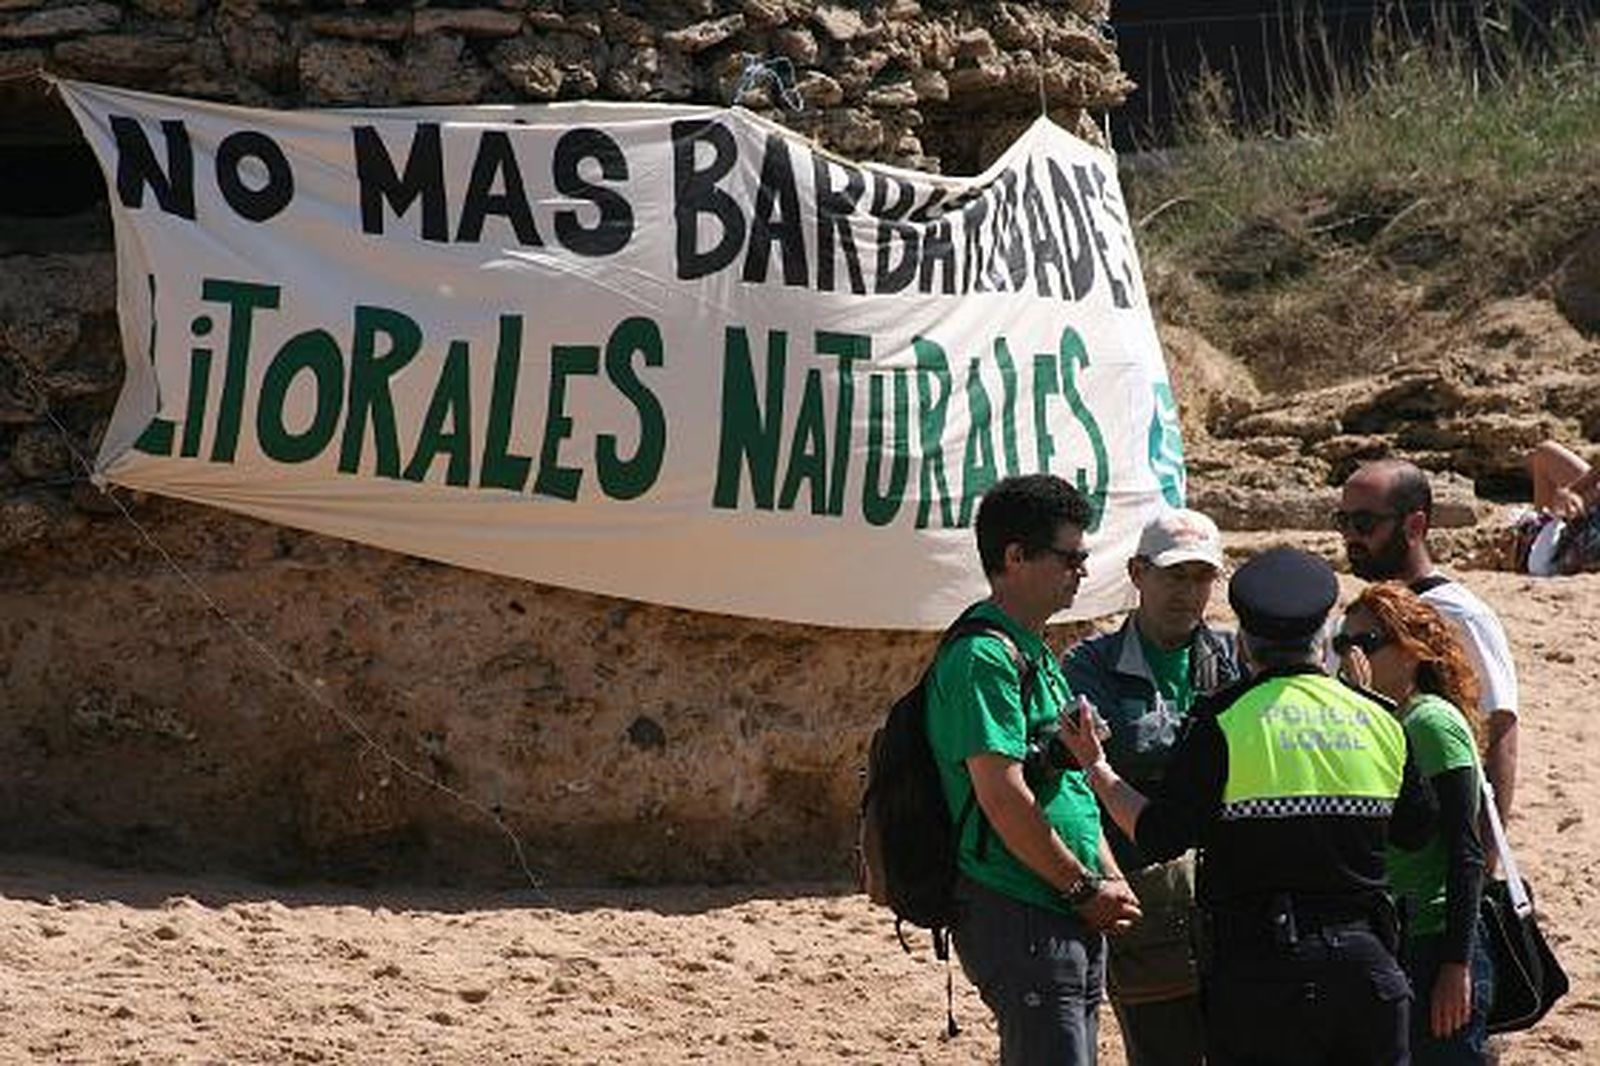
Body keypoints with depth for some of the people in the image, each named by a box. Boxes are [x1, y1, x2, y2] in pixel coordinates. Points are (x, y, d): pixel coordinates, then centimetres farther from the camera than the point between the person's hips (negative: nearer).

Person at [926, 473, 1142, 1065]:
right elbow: (1002, 797, -20)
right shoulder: (983, 658, -14)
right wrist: (1086, 888, -13)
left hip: (1068, 920, 10)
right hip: (1017, 918, -10)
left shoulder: (1037, 655, 20)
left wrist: (1111, 880, 11)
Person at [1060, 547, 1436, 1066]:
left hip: (1259, 970, -4)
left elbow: (1159, 837, -11)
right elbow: (1416, 831, 15)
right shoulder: (1379, 721, 5)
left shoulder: (1223, 721, -9)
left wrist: (1095, 766, 3)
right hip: (1365, 961, 4)